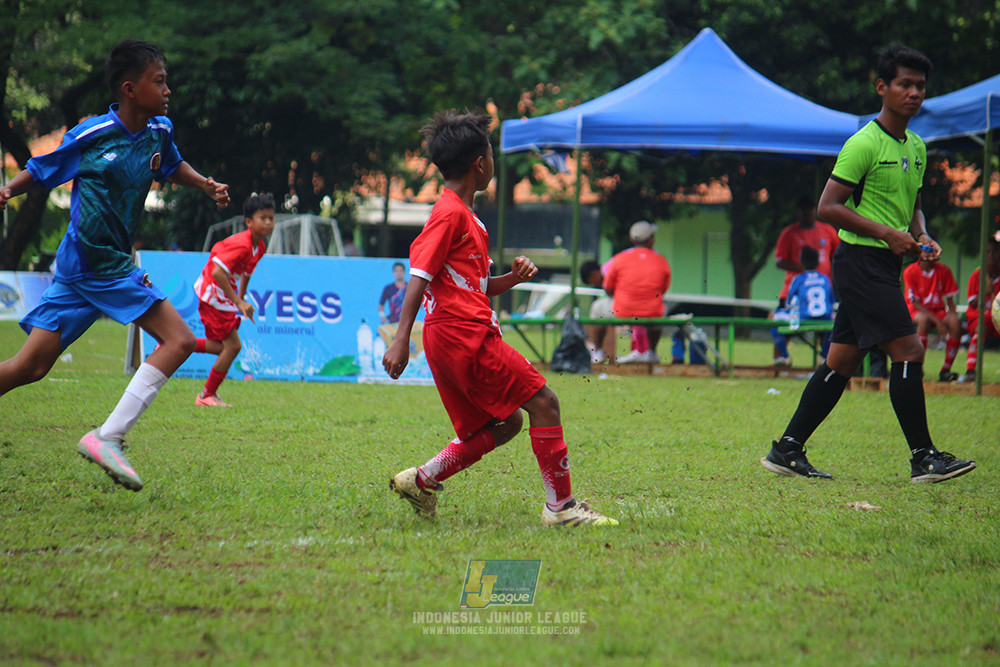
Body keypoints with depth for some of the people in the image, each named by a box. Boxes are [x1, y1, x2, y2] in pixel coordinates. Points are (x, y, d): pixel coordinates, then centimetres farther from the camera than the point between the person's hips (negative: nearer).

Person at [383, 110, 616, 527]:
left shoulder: (465, 216, 22)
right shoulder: (450, 213, -9)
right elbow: (420, 275, -17)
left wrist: (513, 278, 9)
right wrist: (402, 339, -23)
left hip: (454, 340, 10)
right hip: (464, 335, -10)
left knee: (504, 424, 14)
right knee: (543, 402, -8)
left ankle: (421, 481, 13)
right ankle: (561, 507, -7)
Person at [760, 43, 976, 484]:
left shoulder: (916, 147, 15)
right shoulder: (864, 144, -12)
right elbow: (828, 207, -14)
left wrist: (921, 237, 7)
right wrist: (887, 233, -17)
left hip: (885, 266, 9)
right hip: (860, 261, -9)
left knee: (841, 362, 9)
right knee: (909, 350, -13)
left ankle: (787, 451, 14)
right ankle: (924, 459, -10)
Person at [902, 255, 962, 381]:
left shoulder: (943, 270, 1)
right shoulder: (910, 272, -10)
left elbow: (950, 299, 6)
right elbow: (915, 303, -13)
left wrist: (952, 317, -15)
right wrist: (937, 322, -23)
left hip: (939, 310, 3)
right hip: (917, 311, -3)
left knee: (955, 322, -30)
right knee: (924, 319, -39)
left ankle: (945, 370, -24)